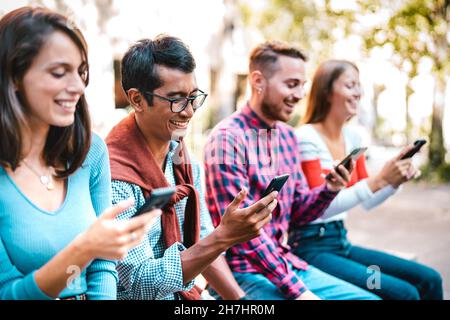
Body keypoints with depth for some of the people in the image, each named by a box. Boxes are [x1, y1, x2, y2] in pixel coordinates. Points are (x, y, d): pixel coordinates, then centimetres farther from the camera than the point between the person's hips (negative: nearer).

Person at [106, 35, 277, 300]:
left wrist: (240, 298, -1)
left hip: (187, 293, 6)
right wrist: (225, 236, -27)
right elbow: (142, 285, -21)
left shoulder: (186, 162, 3)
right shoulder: (116, 178, -22)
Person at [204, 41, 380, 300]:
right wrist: (296, 290, -17)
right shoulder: (228, 139, -16)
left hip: (288, 264, 8)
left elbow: (297, 214, 12)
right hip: (245, 272, -8)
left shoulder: (288, 136, 8)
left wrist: (329, 190, -8)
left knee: (369, 297, 3)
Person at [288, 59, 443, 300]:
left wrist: (396, 181, -3)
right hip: (310, 248, -8)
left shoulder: (352, 137, 9)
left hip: (342, 242, 8)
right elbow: (321, 207, -22)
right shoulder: (306, 137, -15)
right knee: (404, 293, -20)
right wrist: (379, 179, -26)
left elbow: (366, 202, 15)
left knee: (428, 279, -2)